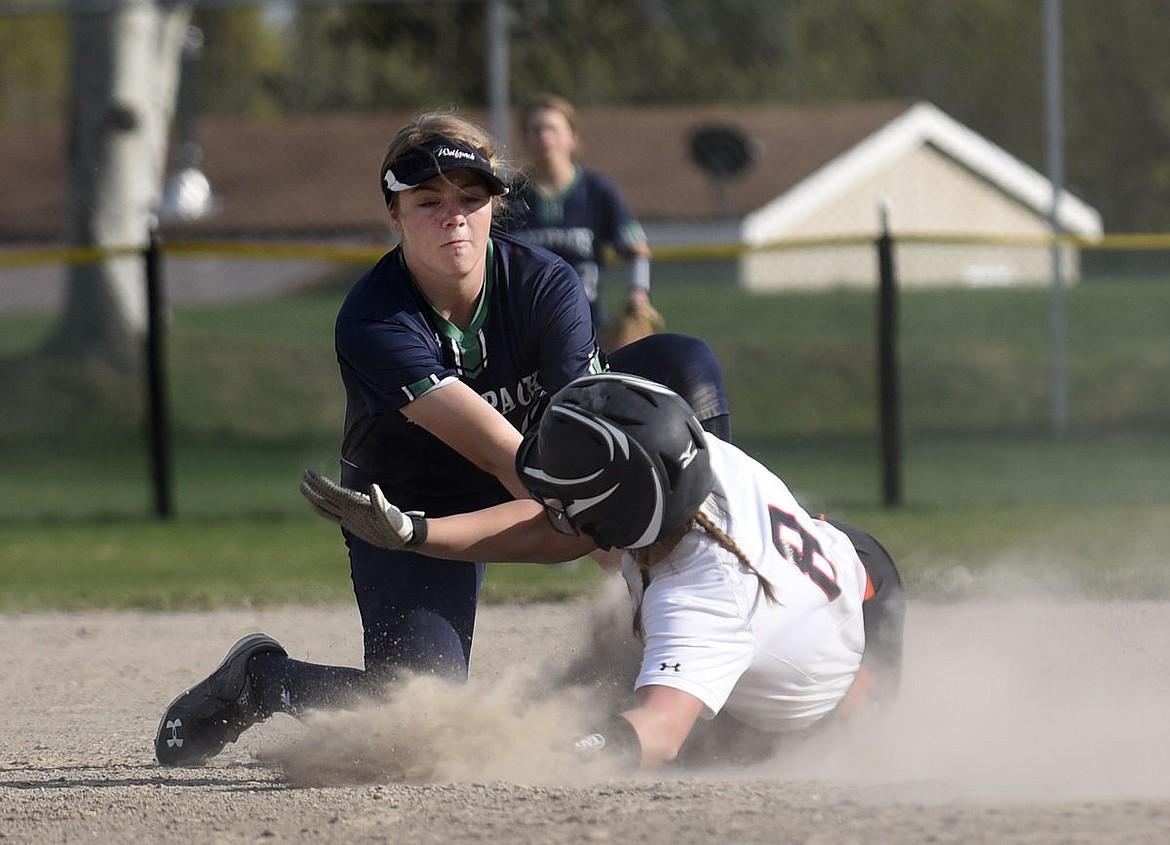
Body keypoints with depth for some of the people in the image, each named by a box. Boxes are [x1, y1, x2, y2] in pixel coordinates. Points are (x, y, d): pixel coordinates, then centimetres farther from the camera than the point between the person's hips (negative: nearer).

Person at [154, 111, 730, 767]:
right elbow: (503, 454, -39)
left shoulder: (545, 284, -22)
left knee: (683, 366, -17)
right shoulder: (372, 325, -31)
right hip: (414, 509, -4)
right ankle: (259, 678, 9)